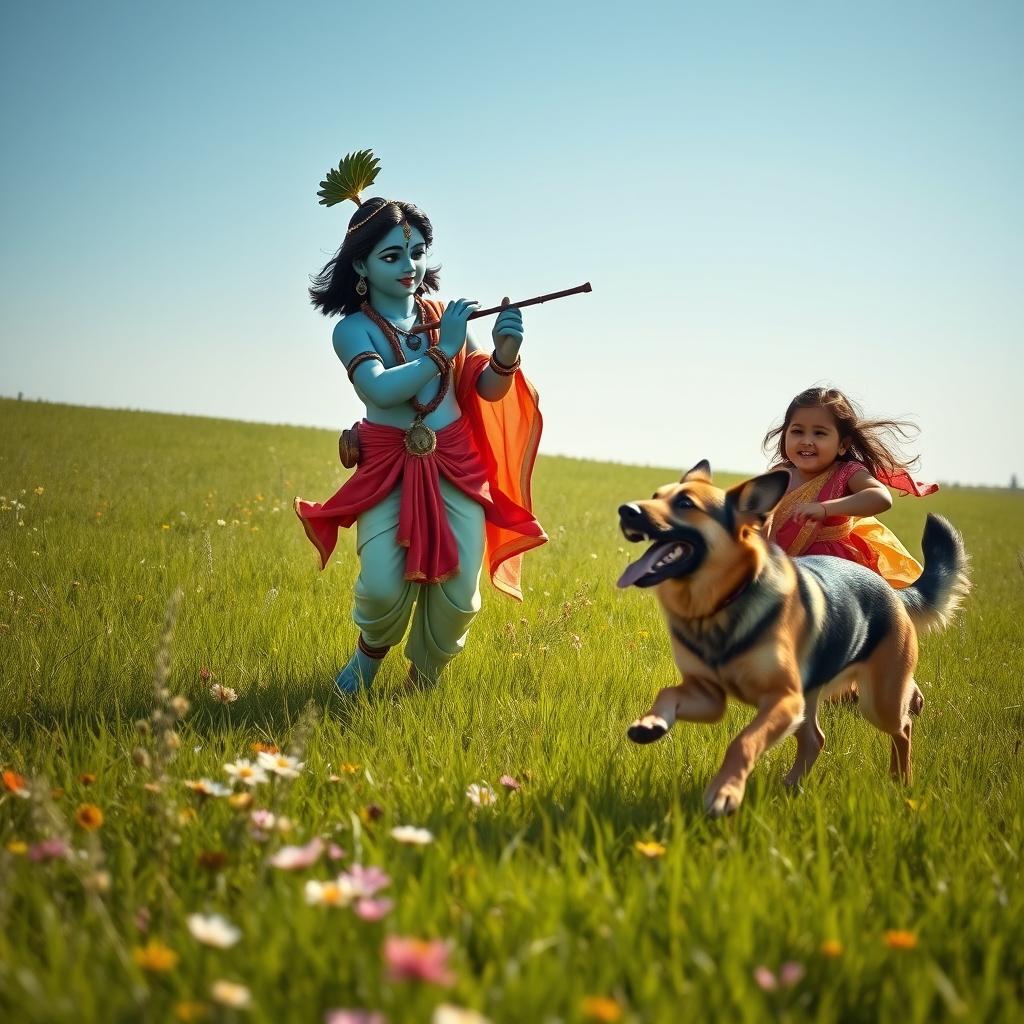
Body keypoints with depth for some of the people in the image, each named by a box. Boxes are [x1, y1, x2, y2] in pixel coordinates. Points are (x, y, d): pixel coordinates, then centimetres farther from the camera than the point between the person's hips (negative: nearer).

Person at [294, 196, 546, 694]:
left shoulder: (442, 316, 6)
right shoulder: (353, 329, -5)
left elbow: (489, 391, 4)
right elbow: (381, 390, -23)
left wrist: (505, 356, -17)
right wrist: (442, 350, -27)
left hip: (455, 465, 3)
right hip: (388, 469, -3)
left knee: (458, 596, -6)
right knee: (384, 587, -19)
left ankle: (422, 681, 23)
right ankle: (371, 648, 18)